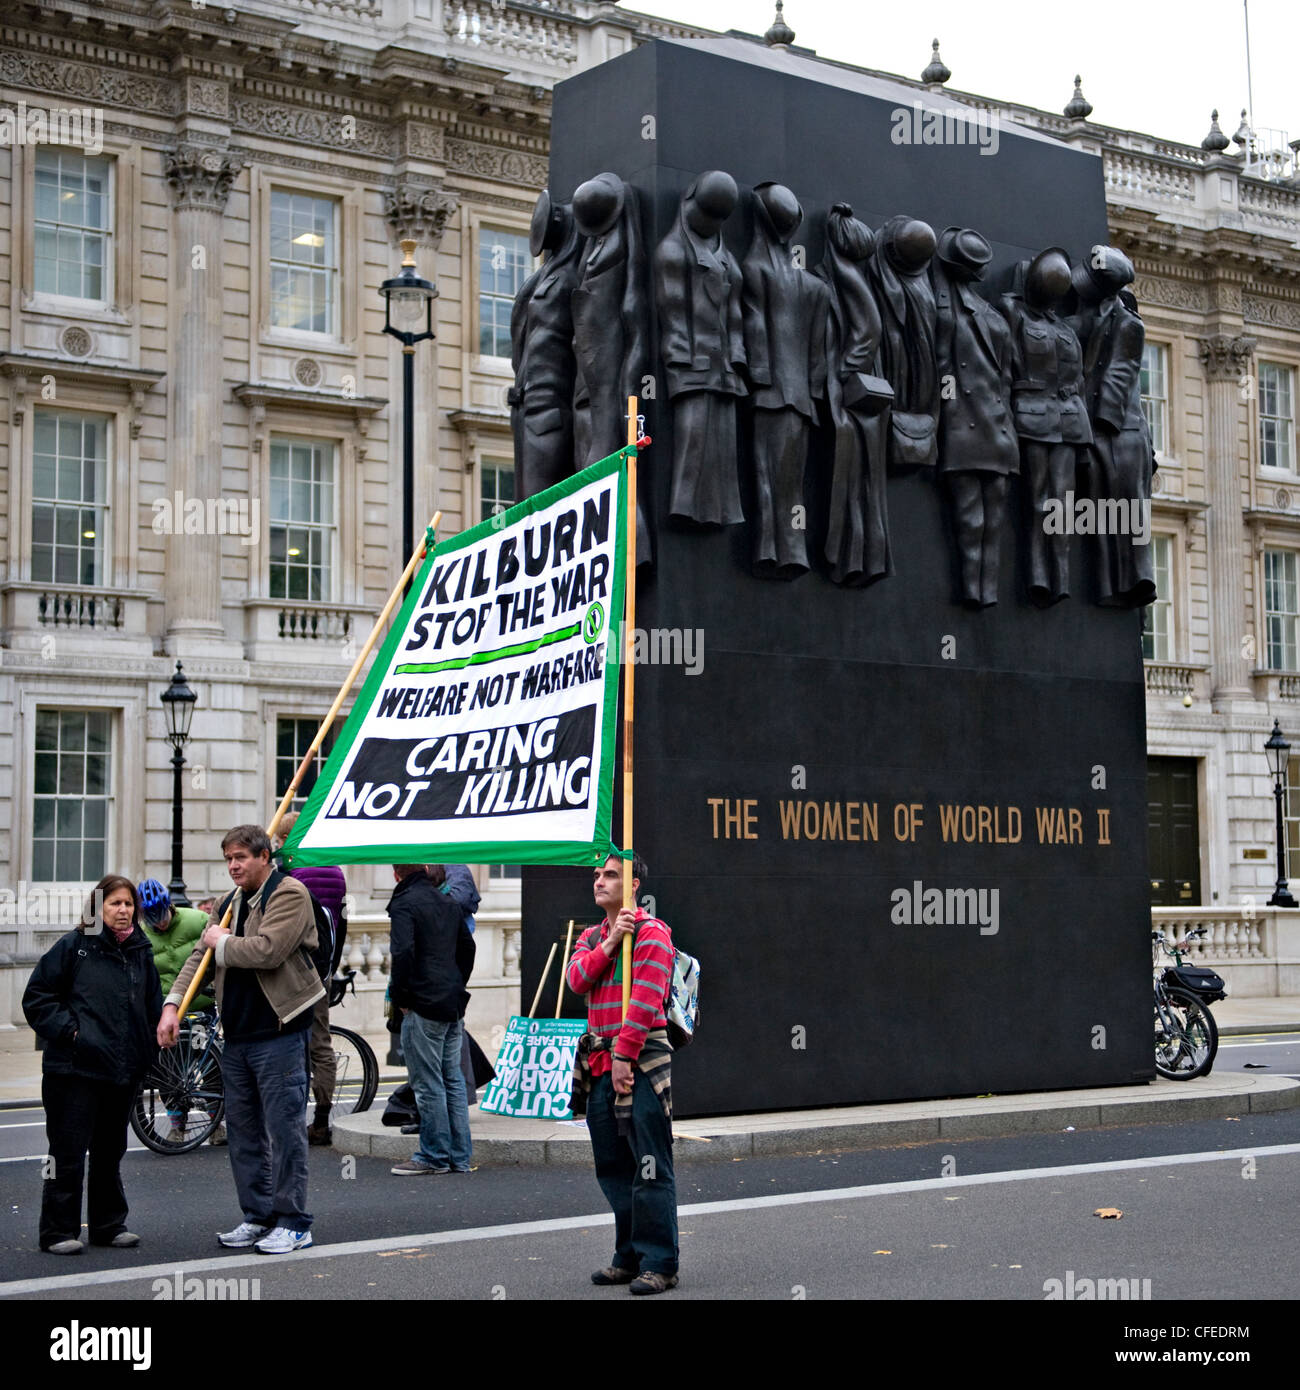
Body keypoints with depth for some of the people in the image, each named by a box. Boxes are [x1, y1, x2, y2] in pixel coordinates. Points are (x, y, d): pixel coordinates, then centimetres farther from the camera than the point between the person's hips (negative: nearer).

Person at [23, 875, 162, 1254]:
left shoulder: (141, 953, 10)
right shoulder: (73, 946, -5)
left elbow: (153, 1006, 19)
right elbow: (37, 997, -4)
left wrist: (147, 1049, 8)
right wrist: (68, 1029, -12)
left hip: (123, 1072, 5)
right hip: (75, 1069, -5)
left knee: (110, 1152, 15)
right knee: (69, 1154, -1)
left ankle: (110, 1225, 24)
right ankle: (59, 1231, 7)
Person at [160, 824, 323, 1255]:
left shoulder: (290, 894, -8)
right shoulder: (229, 903, 16)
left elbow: (267, 950, -22)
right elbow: (200, 956, 14)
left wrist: (223, 942, -6)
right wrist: (172, 1004, 0)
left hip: (278, 1033, -8)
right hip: (236, 1033, 8)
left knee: (284, 1128, -4)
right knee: (242, 1129, 13)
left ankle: (293, 1223, 2)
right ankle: (257, 1216, 22)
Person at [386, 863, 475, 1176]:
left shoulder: (404, 904, -10)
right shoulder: (448, 902, 15)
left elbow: (403, 952, -21)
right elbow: (468, 946, 21)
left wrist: (399, 997, -10)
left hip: (423, 1007, -8)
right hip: (453, 1006, 8)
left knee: (428, 1083, -1)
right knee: (453, 1080, 12)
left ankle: (434, 1156, 4)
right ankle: (459, 1156, 16)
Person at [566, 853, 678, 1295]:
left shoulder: (652, 932, -6)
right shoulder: (591, 937, 18)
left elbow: (646, 1000, -13)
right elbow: (576, 979, 0)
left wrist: (624, 1056, -17)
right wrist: (609, 944, -11)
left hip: (642, 1059, -8)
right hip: (601, 1060, 8)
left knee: (650, 1168, -7)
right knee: (613, 1166, 12)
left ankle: (659, 1264, -4)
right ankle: (630, 1258, 21)